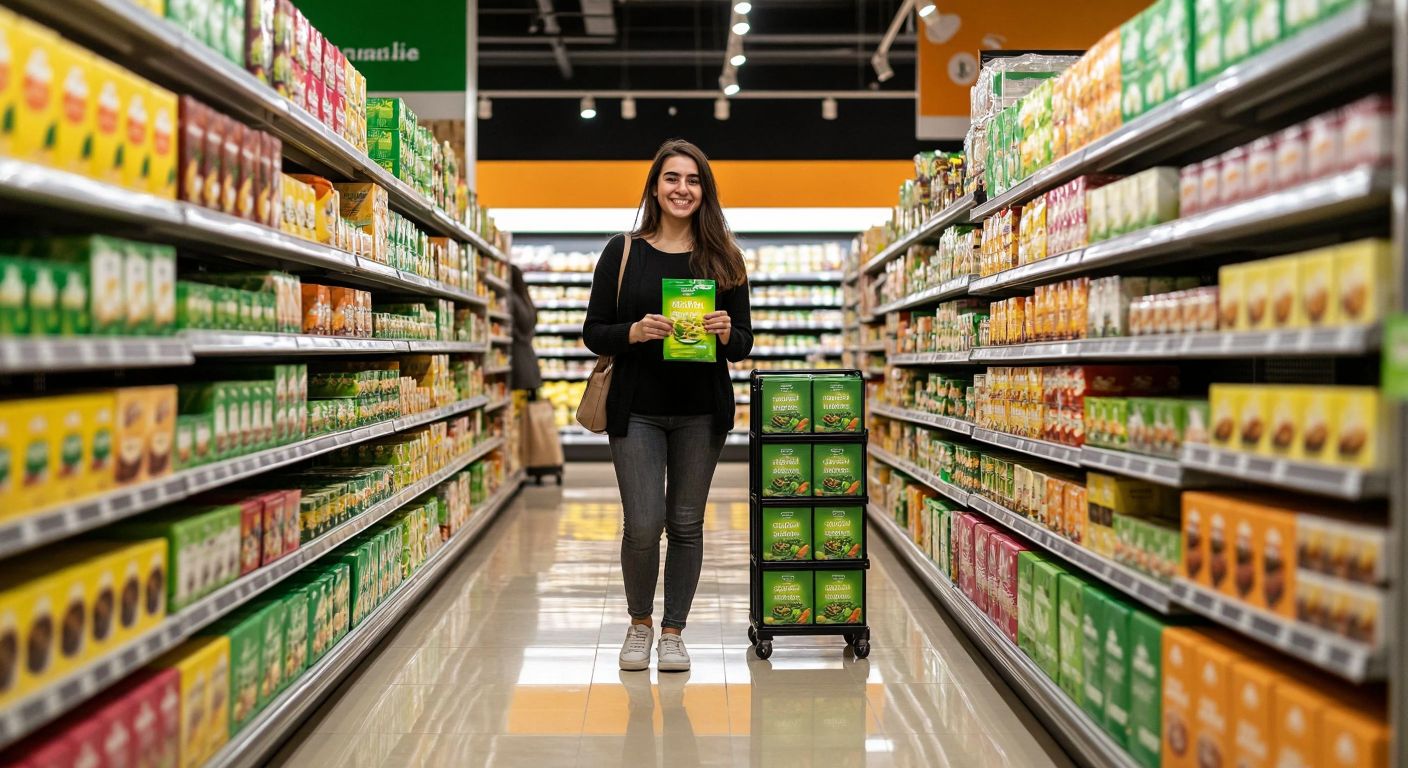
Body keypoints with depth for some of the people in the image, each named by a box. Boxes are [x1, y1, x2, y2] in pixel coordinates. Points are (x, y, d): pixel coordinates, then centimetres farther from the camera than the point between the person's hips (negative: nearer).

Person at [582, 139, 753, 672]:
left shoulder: (724, 259, 5)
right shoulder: (623, 252, 2)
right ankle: (639, 623, 21)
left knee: (686, 524, 7)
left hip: (701, 413, 2)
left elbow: (744, 344, 7)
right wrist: (635, 332, -18)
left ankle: (673, 632, 23)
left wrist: (726, 332, -15)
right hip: (638, 410, -1)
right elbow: (594, 333, 1)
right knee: (644, 525, -5)